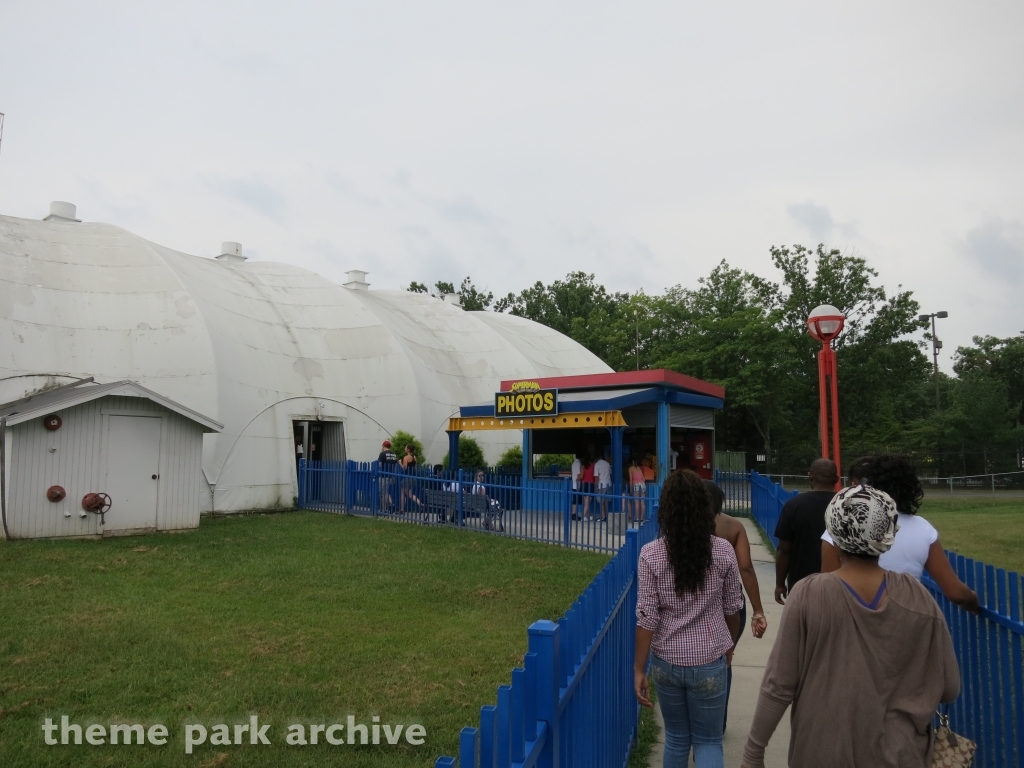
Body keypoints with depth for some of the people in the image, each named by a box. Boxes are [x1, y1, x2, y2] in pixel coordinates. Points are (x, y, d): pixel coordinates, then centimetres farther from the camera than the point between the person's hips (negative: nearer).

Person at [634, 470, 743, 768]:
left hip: (666, 662, 0)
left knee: (676, 738, 20)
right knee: (708, 741, 14)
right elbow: (731, 609, 2)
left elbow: (647, 617, -13)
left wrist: (639, 669, -4)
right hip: (709, 663, 0)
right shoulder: (723, 551, -10)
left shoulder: (651, 554, -13)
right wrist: (729, 644, 20)